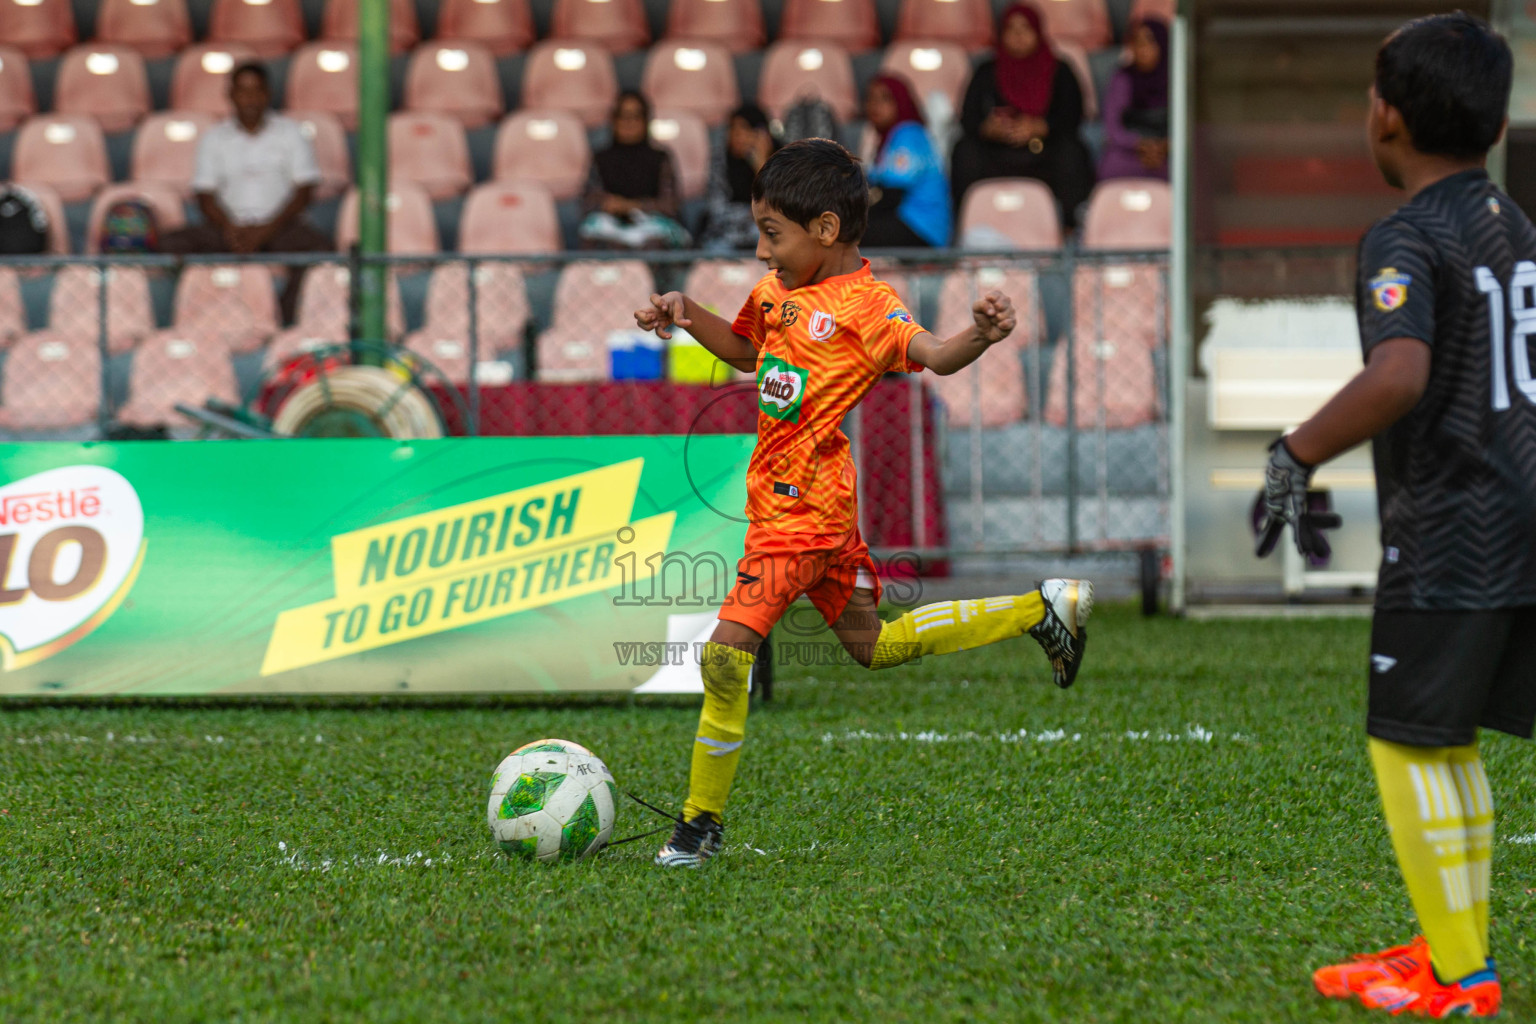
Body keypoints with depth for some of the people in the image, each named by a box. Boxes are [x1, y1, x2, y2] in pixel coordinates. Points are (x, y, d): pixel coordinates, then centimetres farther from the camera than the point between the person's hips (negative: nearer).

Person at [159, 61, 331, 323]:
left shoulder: (290, 132, 7)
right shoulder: (214, 138, 12)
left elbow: (304, 192, 0)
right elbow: (205, 195, 6)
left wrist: (265, 231, -13)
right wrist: (230, 230, -15)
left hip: (280, 225, -2)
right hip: (231, 224, 2)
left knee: (322, 247, -34)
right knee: (172, 244, -24)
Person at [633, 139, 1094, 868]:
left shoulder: (864, 305, -16)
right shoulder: (779, 290, 10)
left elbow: (933, 355, -32)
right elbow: (745, 349, 29)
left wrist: (980, 337, -53)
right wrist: (686, 315, 12)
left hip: (802, 510, -10)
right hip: (789, 502, 10)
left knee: (727, 650, -16)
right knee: (872, 645, 22)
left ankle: (702, 821, -5)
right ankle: (1041, 611, 32)